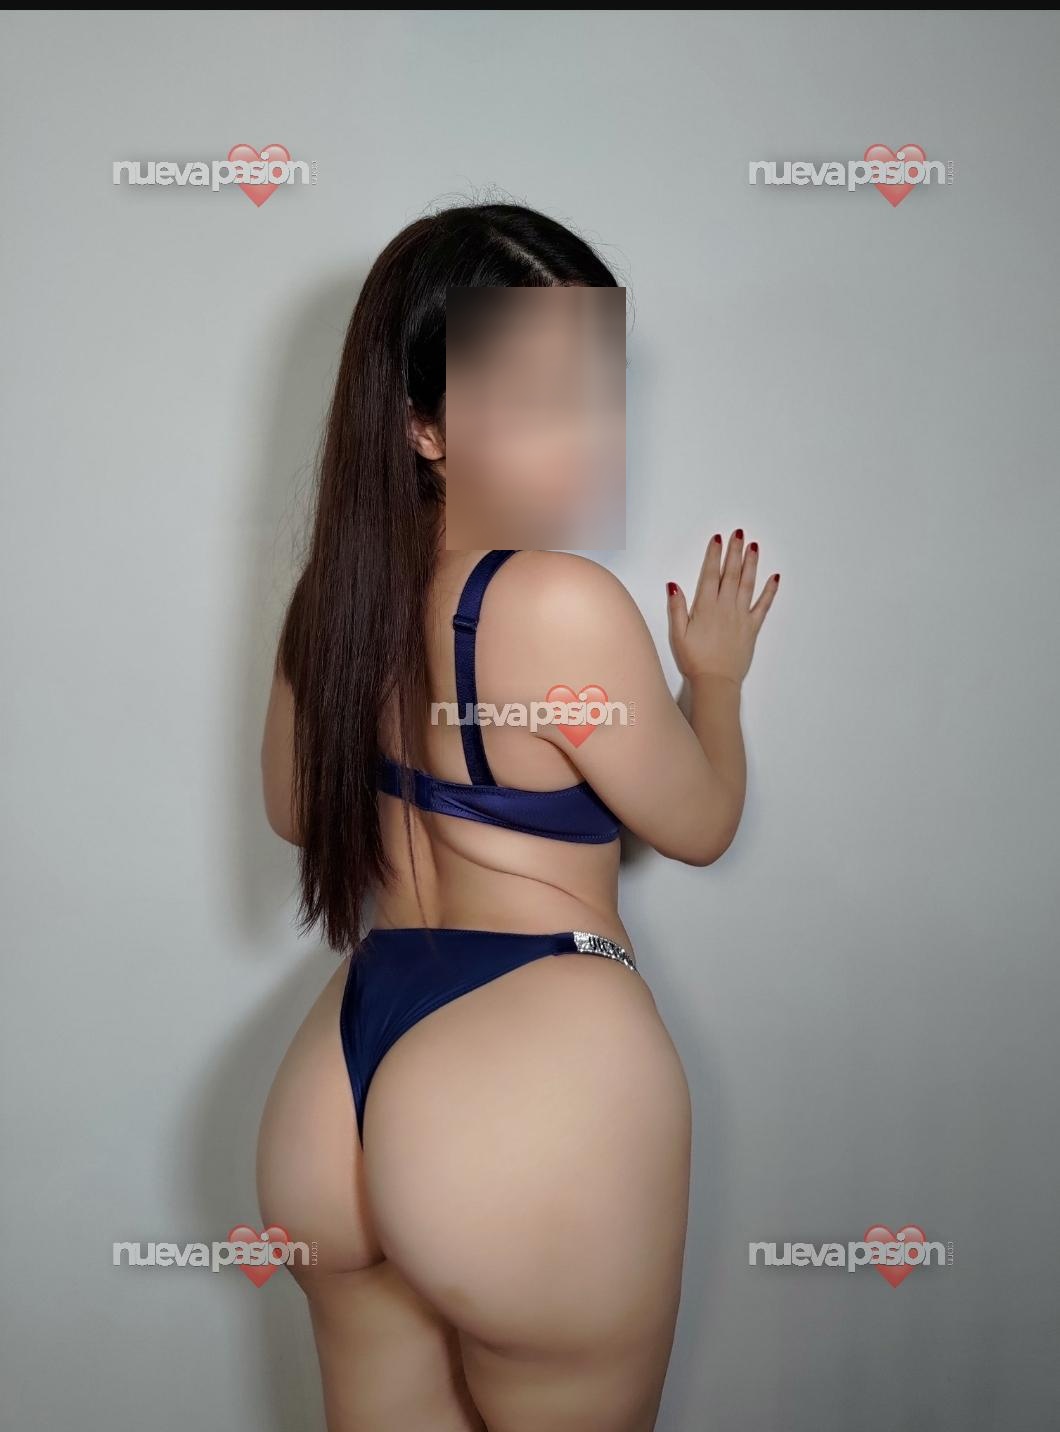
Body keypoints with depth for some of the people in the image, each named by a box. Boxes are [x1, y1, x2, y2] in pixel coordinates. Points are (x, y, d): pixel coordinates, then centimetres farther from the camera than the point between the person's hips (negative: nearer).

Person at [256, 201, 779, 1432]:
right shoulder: (564, 602, -20)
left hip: (344, 1071, 7)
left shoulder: (345, 583, 0)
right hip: (536, 1079, -6)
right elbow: (700, 824, -5)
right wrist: (716, 673, 13)